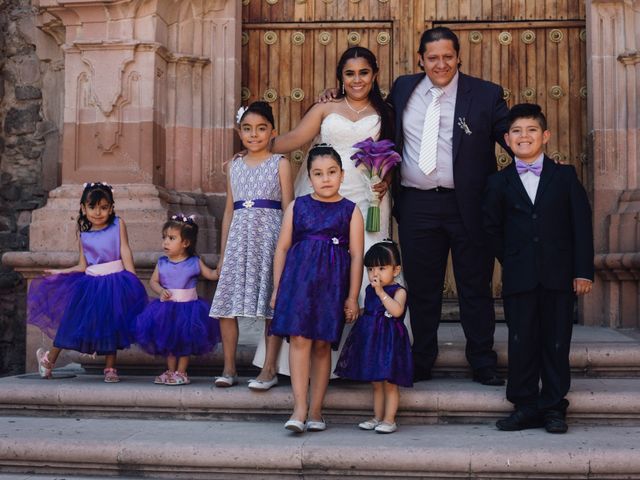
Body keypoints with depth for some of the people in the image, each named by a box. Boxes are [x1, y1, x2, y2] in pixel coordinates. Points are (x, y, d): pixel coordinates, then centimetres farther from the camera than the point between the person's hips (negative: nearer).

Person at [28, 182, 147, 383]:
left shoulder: (118, 224, -1)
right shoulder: (84, 235, 6)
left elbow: (125, 252, -5)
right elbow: (82, 266, 9)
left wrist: (133, 281, -10)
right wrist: (59, 272, 7)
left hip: (115, 283, -2)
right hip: (91, 284, 2)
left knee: (112, 327, 7)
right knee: (74, 321, 5)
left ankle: (110, 368, 20)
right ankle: (49, 359, 22)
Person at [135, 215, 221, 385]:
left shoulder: (195, 262, -6)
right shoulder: (162, 263, 0)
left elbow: (211, 274, 3)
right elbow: (153, 281, 4)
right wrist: (161, 291, -15)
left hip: (188, 307, -3)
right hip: (167, 307, 3)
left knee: (185, 341, 2)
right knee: (168, 341, 10)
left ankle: (181, 372, 14)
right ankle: (170, 372, 24)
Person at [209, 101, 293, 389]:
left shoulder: (280, 164, 3)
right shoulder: (235, 166, 14)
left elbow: (288, 209, 0)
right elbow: (229, 211, 16)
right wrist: (223, 253, 14)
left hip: (269, 236, -4)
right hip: (239, 237, 4)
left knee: (271, 306, -2)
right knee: (225, 305, 0)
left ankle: (269, 370, 5)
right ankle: (229, 368, 10)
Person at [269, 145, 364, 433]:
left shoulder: (350, 211, 6)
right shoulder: (297, 207, 9)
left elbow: (356, 255, 3)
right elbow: (282, 248, 10)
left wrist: (353, 296, -2)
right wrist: (277, 287, 7)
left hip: (332, 283, 0)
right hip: (298, 279, 0)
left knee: (322, 344, 4)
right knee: (299, 339, -10)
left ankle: (316, 409, 12)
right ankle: (299, 407, -8)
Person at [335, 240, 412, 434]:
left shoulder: (399, 291, -8)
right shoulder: (370, 290, 12)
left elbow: (397, 311, -27)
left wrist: (381, 292, -25)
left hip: (390, 339, -7)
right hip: (371, 339, 7)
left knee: (389, 383, -2)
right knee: (376, 383, 13)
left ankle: (389, 419, 5)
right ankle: (377, 417, 22)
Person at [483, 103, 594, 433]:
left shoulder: (565, 176, 5)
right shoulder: (499, 182, 7)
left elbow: (581, 223, 1)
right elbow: (492, 227, 13)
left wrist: (583, 270, -5)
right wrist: (510, 260, 4)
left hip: (559, 277, 0)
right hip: (519, 279, 1)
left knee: (557, 342, 4)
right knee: (521, 342, 2)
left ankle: (553, 407, 15)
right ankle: (525, 408, 13)